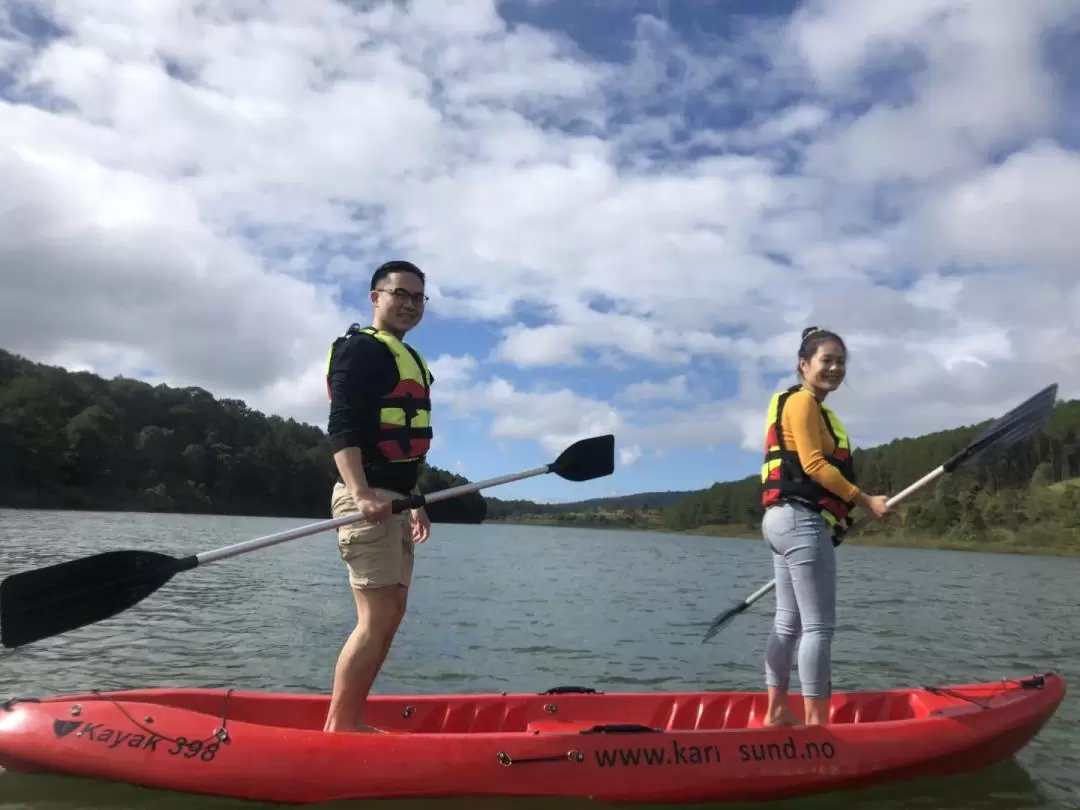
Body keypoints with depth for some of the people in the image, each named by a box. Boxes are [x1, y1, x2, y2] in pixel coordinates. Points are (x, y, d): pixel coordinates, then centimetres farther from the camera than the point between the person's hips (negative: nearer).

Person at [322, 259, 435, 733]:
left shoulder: (407, 358, 23)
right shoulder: (363, 349, -7)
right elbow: (342, 428, -20)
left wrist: (414, 502, 24)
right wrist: (360, 494, -32)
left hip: (392, 500, 10)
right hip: (367, 500, -10)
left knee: (391, 614, 11)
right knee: (377, 618, -12)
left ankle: (350, 722, 18)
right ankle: (337, 728, -2)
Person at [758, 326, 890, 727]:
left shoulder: (810, 407, 23)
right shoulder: (802, 401, -8)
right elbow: (813, 464, -16)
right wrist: (866, 500, -13)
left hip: (786, 519, 11)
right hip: (803, 520, -11)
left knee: (788, 622, 13)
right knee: (819, 625, -8)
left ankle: (776, 711, 20)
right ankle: (815, 721, -3)